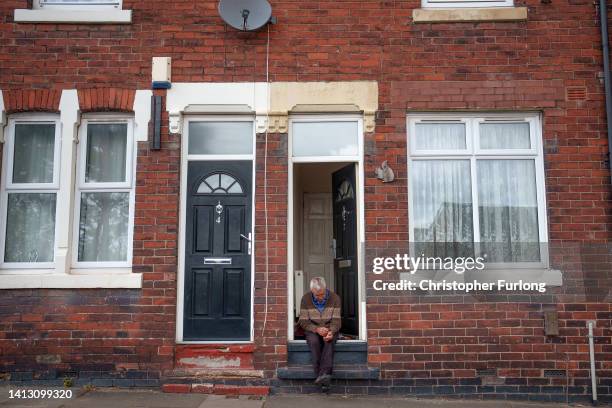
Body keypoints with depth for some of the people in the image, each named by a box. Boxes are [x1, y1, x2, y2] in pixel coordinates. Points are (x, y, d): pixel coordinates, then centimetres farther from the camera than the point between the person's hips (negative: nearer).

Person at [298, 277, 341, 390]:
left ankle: (324, 374, -44)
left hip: (330, 330, 0)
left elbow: (336, 320, -6)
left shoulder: (334, 298, -4)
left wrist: (331, 332, -27)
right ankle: (322, 378, -36)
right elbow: (303, 321, -6)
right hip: (312, 330, 0)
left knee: (329, 341, -34)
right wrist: (317, 329, -24)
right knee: (314, 341, -33)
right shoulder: (306, 299, -4)